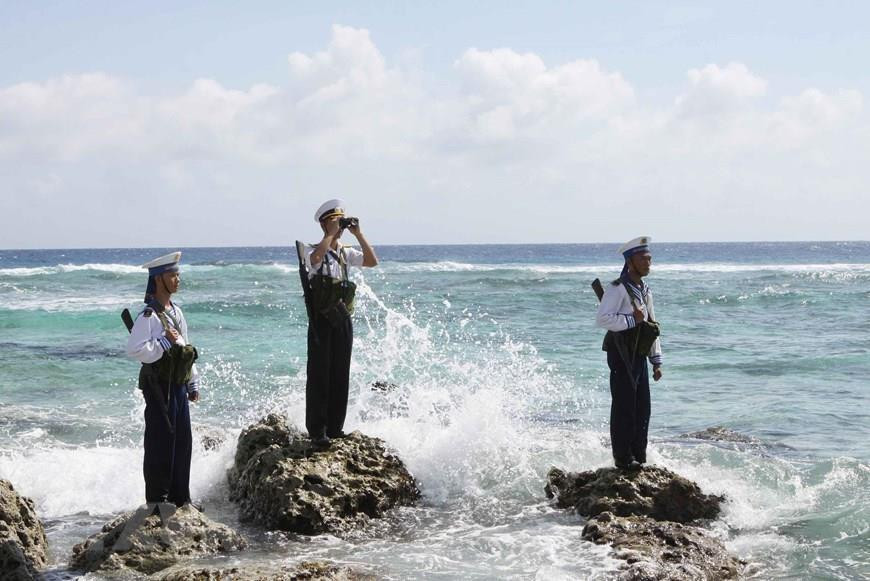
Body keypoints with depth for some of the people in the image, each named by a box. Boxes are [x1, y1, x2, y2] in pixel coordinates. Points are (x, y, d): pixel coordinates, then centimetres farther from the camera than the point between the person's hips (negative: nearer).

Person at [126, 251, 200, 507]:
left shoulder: (176, 312, 13)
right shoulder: (148, 316, -14)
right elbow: (134, 349, -26)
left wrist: (193, 384, 19)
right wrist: (165, 342, -20)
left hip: (178, 386, 8)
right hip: (159, 387, -8)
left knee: (183, 441, 10)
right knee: (160, 443, -3)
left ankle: (180, 498, 19)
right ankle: (157, 499, 5)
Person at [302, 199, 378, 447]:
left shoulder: (346, 253, 13)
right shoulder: (313, 251, -4)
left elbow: (372, 261, 1)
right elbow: (316, 257, -29)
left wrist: (358, 234, -2)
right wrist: (332, 233, -19)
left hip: (342, 317, 6)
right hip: (321, 319, -6)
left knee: (340, 375, 7)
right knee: (319, 375, -5)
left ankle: (335, 426, 15)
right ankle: (317, 430, -3)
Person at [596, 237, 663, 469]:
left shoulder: (645, 291, 18)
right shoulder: (618, 288, -11)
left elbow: (653, 328, 21)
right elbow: (602, 319, -21)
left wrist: (656, 361, 16)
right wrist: (632, 320, -19)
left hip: (639, 356, 9)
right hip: (622, 356, -9)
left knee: (642, 409, 11)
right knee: (624, 408, -6)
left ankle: (638, 457, 19)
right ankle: (623, 458, 0)